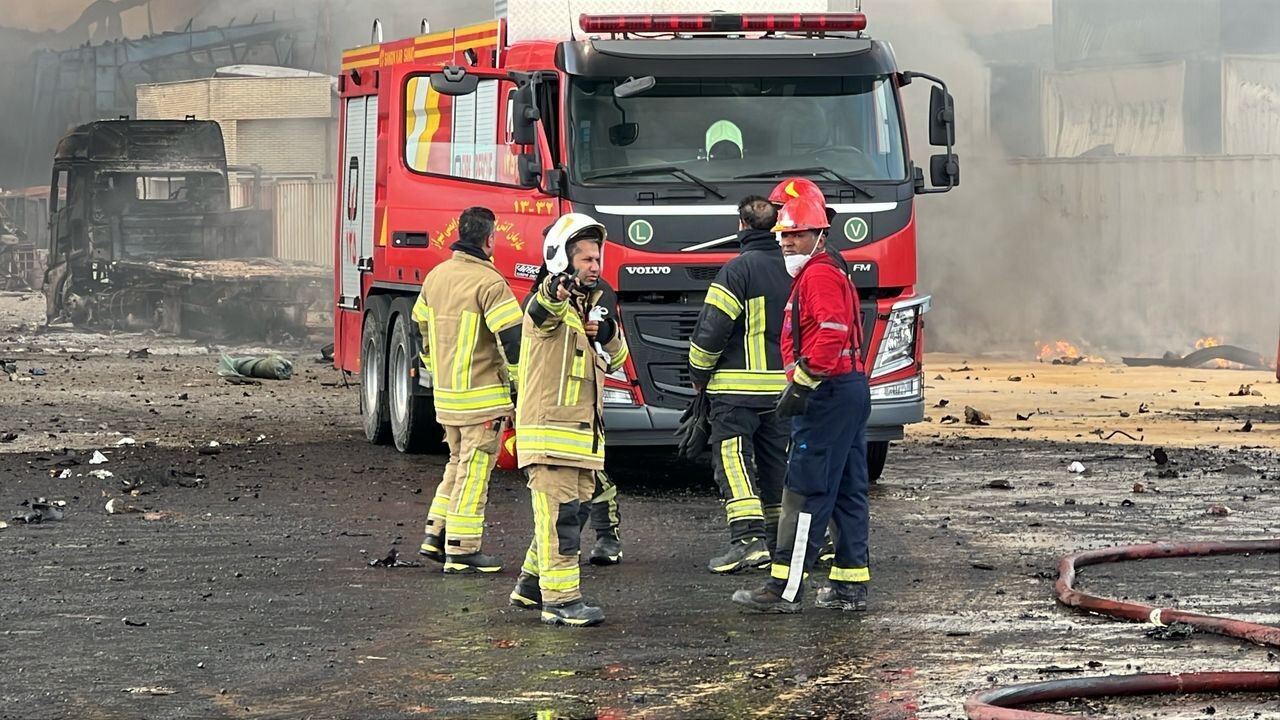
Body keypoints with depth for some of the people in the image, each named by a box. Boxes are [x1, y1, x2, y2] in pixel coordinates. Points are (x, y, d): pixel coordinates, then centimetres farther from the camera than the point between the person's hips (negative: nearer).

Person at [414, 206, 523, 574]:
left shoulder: (436, 276, 9)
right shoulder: (489, 282, -16)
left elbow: (422, 327, 20)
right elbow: (512, 336, -20)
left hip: (445, 393, 8)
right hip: (482, 396, -8)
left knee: (458, 462, 21)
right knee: (474, 471, -2)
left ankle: (436, 534, 18)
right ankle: (462, 551, -1)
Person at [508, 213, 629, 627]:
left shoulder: (590, 308, 18)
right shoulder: (551, 305, -9)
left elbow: (615, 360, 20)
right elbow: (542, 313, -34)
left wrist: (608, 335, -4)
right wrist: (557, 291, -59)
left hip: (584, 434, 9)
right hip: (549, 430, -9)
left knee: (570, 512, 14)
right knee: (559, 515, -12)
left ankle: (531, 584, 27)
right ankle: (561, 600, -13)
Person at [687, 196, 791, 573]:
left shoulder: (739, 268, -11)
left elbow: (712, 327, -14)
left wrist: (699, 373, 1)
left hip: (737, 387, -6)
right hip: (784, 386, 6)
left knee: (733, 461, -6)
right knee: (776, 463, 13)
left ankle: (748, 537, -18)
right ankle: (777, 541, 16)